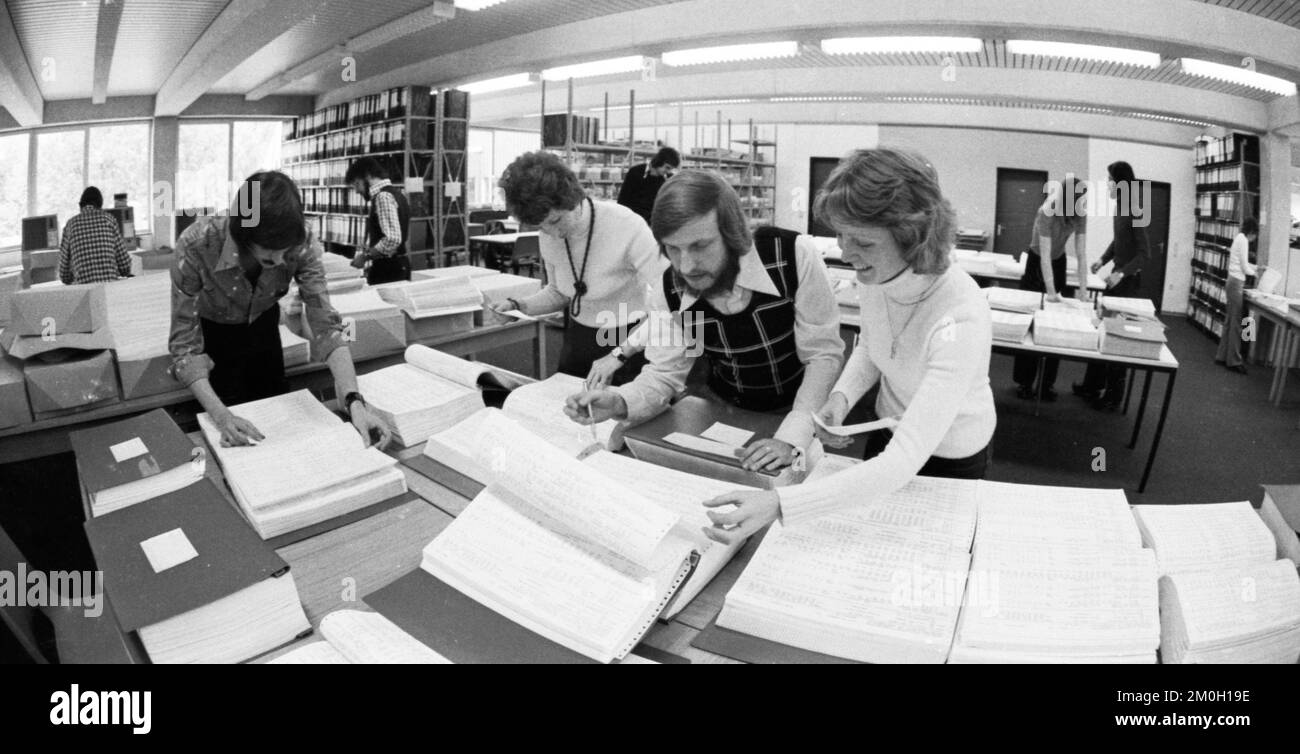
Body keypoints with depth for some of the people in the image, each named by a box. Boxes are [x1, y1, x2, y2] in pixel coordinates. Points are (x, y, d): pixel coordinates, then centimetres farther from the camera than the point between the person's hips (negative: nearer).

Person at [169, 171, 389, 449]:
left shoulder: (301, 243, -31)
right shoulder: (197, 245, -37)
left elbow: (325, 324, -30)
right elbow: (185, 342, -32)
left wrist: (354, 400, -43)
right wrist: (220, 415, -46)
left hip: (263, 326, 2)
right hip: (213, 333, -2)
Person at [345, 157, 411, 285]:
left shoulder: (383, 196, -15)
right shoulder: (395, 193, 14)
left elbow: (392, 239, -26)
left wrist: (365, 256, -15)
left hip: (387, 271, -9)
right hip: (397, 267, 9)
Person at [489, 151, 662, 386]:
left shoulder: (626, 226, -26)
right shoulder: (548, 237, -6)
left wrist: (619, 354, -29)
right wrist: (518, 306, -5)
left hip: (629, 343, -5)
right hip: (577, 339, 6)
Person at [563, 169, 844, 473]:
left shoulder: (794, 255, -24)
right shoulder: (670, 288, -13)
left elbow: (825, 354, -18)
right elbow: (665, 375, -6)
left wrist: (791, 438, -28)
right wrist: (619, 402, -27)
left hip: (800, 412, -1)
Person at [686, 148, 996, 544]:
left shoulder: (961, 318, -39)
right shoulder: (874, 274, -19)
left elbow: (905, 460, -45)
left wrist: (778, 504, -53)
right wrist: (841, 396, -17)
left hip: (951, 459, -5)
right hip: (890, 431, 5)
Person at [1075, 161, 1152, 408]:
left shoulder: (1135, 211, -18)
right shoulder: (1121, 207, 5)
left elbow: (1144, 253, -19)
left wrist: (1122, 272, -29)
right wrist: (1103, 260, 7)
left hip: (1129, 279, -8)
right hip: (1118, 275, 8)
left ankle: (1113, 396, 12)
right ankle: (1092, 386, 25)